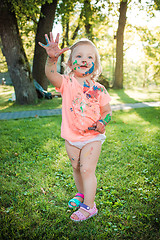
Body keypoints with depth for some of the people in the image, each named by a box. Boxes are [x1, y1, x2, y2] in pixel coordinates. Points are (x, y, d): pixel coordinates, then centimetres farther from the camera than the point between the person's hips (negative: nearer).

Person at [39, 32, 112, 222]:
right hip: (71, 137, 2)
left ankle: (89, 206, 16)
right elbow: (51, 75, -29)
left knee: (87, 170, -3)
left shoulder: (98, 89, -7)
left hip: (92, 137, -2)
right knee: (76, 168, 18)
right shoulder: (67, 83, -9)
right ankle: (81, 194, 44)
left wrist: (102, 123, -16)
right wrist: (52, 58, -48)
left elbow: (107, 111, 4)